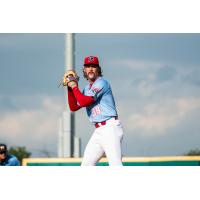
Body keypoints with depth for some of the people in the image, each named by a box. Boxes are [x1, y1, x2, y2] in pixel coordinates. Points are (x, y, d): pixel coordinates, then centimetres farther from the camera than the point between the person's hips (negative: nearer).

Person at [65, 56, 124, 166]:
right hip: (98, 131, 9)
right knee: (86, 165, 12)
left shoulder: (101, 83, -8)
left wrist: (74, 87, -3)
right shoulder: (87, 88, 19)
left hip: (110, 128, -9)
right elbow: (73, 107, 18)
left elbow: (83, 102, -16)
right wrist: (70, 88, 10)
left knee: (115, 164, -19)